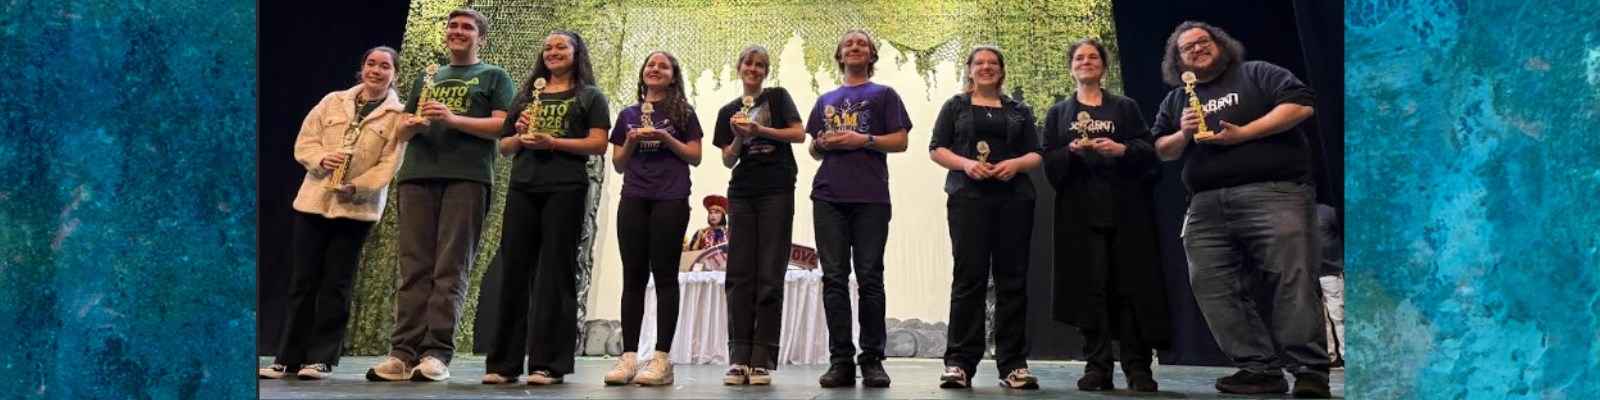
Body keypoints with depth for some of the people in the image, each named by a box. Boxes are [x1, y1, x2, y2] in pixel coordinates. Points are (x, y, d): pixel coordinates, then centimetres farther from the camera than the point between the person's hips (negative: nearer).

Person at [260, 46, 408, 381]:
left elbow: (389, 165, -7)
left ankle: (321, 358, 8)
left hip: (357, 208, -3)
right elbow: (304, 141, 7)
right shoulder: (333, 101, 10)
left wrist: (357, 187, -20)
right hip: (313, 201, 3)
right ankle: (288, 357, 12)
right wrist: (321, 159, -13)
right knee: (302, 281, 5)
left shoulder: (398, 115, 0)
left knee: (335, 284, 1)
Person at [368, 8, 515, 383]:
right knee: (415, 267, -3)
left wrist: (453, 118, -12)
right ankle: (404, 352, -6)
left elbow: (503, 126, 0)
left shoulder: (494, 76, 14)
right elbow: (401, 128, 23)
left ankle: (437, 353, -11)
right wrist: (414, 124, -1)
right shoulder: (427, 76, 27)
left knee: (451, 269, -9)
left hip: (468, 177, -4)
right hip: (417, 174, 4)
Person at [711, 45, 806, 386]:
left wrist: (760, 129, -10)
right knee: (740, 275, -3)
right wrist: (739, 137, -7)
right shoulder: (729, 111, 16)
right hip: (741, 194, 3)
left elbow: (799, 134, 0)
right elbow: (727, 160, 12)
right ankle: (739, 358, -2)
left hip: (776, 192, -3)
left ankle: (762, 360, -6)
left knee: (770, 276, -5)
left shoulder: (778, 97, 10)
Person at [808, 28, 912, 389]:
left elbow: (900, 141, 4)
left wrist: (863, 140, -10)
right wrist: (821, 144, 1)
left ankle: (872, 360, 0)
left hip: (870, 197, -3)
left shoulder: (883, 95, 13)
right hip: (828, 196, 3)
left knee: (869, 278, -5)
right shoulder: (825, 101, 23)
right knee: (834, 279, -2)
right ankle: (841, 360, 1)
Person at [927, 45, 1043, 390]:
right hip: (969, 198, -2)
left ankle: (1013, 364, 3)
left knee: (1013, 280, -1)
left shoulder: (1019, 110, 20)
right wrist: (965, 163, -10)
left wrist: (1016, 163, -7)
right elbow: (936, 149, 7)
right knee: (969, 277, -8)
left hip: (1014, 199, 2)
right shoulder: (956, 106, 15)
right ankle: (959, 362, -7)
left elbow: (1036, 155, 15)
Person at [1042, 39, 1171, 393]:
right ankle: (1097, 367, -2)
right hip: (1080, 210, 1)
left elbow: (1149, 151, 5)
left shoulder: (1125, 107, 15)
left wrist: (1122, 149, -14)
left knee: (1131, 284, -5)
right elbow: (1049, 163, 8)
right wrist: (1070, 152, -12)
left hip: (1125, 207, -1)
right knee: (1089, 286, -5)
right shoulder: (1058, 113, 18)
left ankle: (1138, 368, -2)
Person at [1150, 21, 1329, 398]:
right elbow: (1160, 150, 21)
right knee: (1211, 286, -5)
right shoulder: (1175, 100, 23)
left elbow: (1301, 104, -4)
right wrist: (1182, 135, -1)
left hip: (1272, 193, -5)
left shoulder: (1256, 73, 9)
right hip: (1208, 207, 5)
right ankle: (1259, 370, -2)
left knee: (1293, 279, -13)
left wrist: (1243, 133, -10)